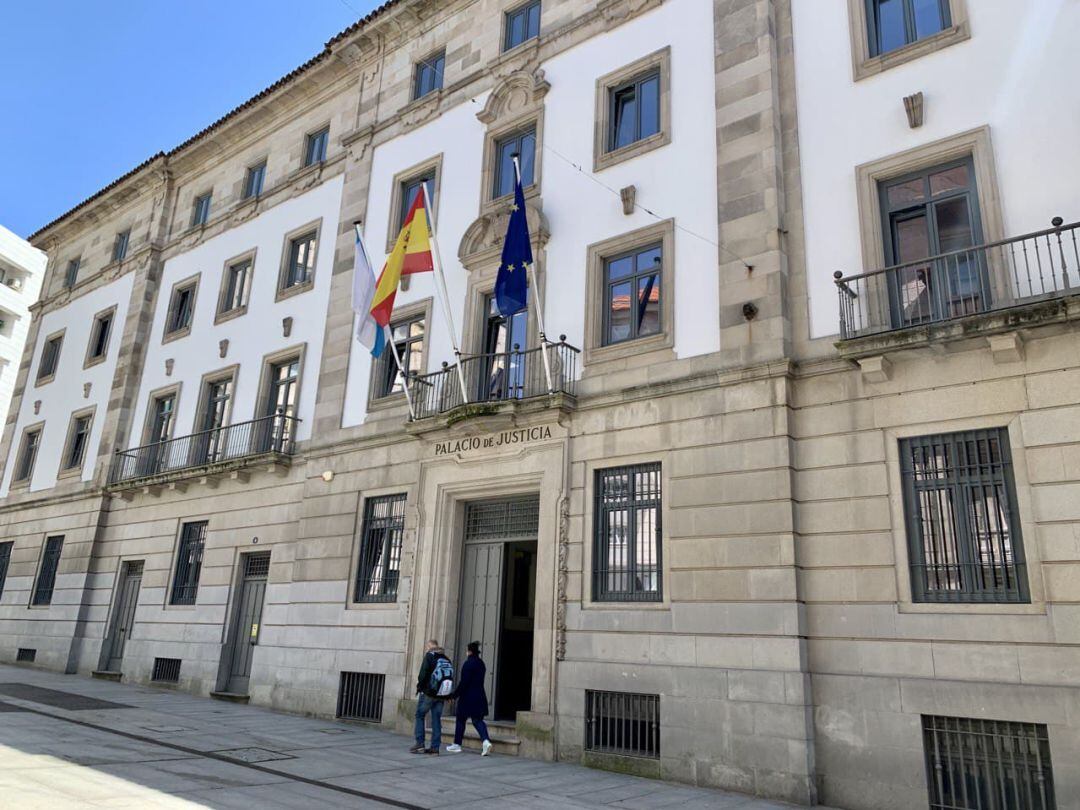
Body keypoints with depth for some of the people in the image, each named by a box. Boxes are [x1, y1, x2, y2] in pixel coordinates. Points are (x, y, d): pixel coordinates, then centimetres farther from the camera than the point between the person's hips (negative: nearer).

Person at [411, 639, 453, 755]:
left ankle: (420, 744, 2)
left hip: (428, 693, -5)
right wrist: (447, 695, 12)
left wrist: (419, 686, 0)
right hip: (442, 695, 5)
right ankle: (435, 747, 5)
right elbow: (450, 678, 10)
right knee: (436, 719, 8)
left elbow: (423, 673, -13)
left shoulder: (429, 656, -6)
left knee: (419, 716, 8)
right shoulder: (446, 659, 11)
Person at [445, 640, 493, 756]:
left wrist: (455, 695, -10)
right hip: (480, 696, 7)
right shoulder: (481, 663, 11)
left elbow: (463, 682, -18)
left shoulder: (468, 663, -15)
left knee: (461, 720, 8)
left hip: (468, 696, -7)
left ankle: (457, 744, 17)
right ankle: (486, 741, -13)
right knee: (478, 719, 6)